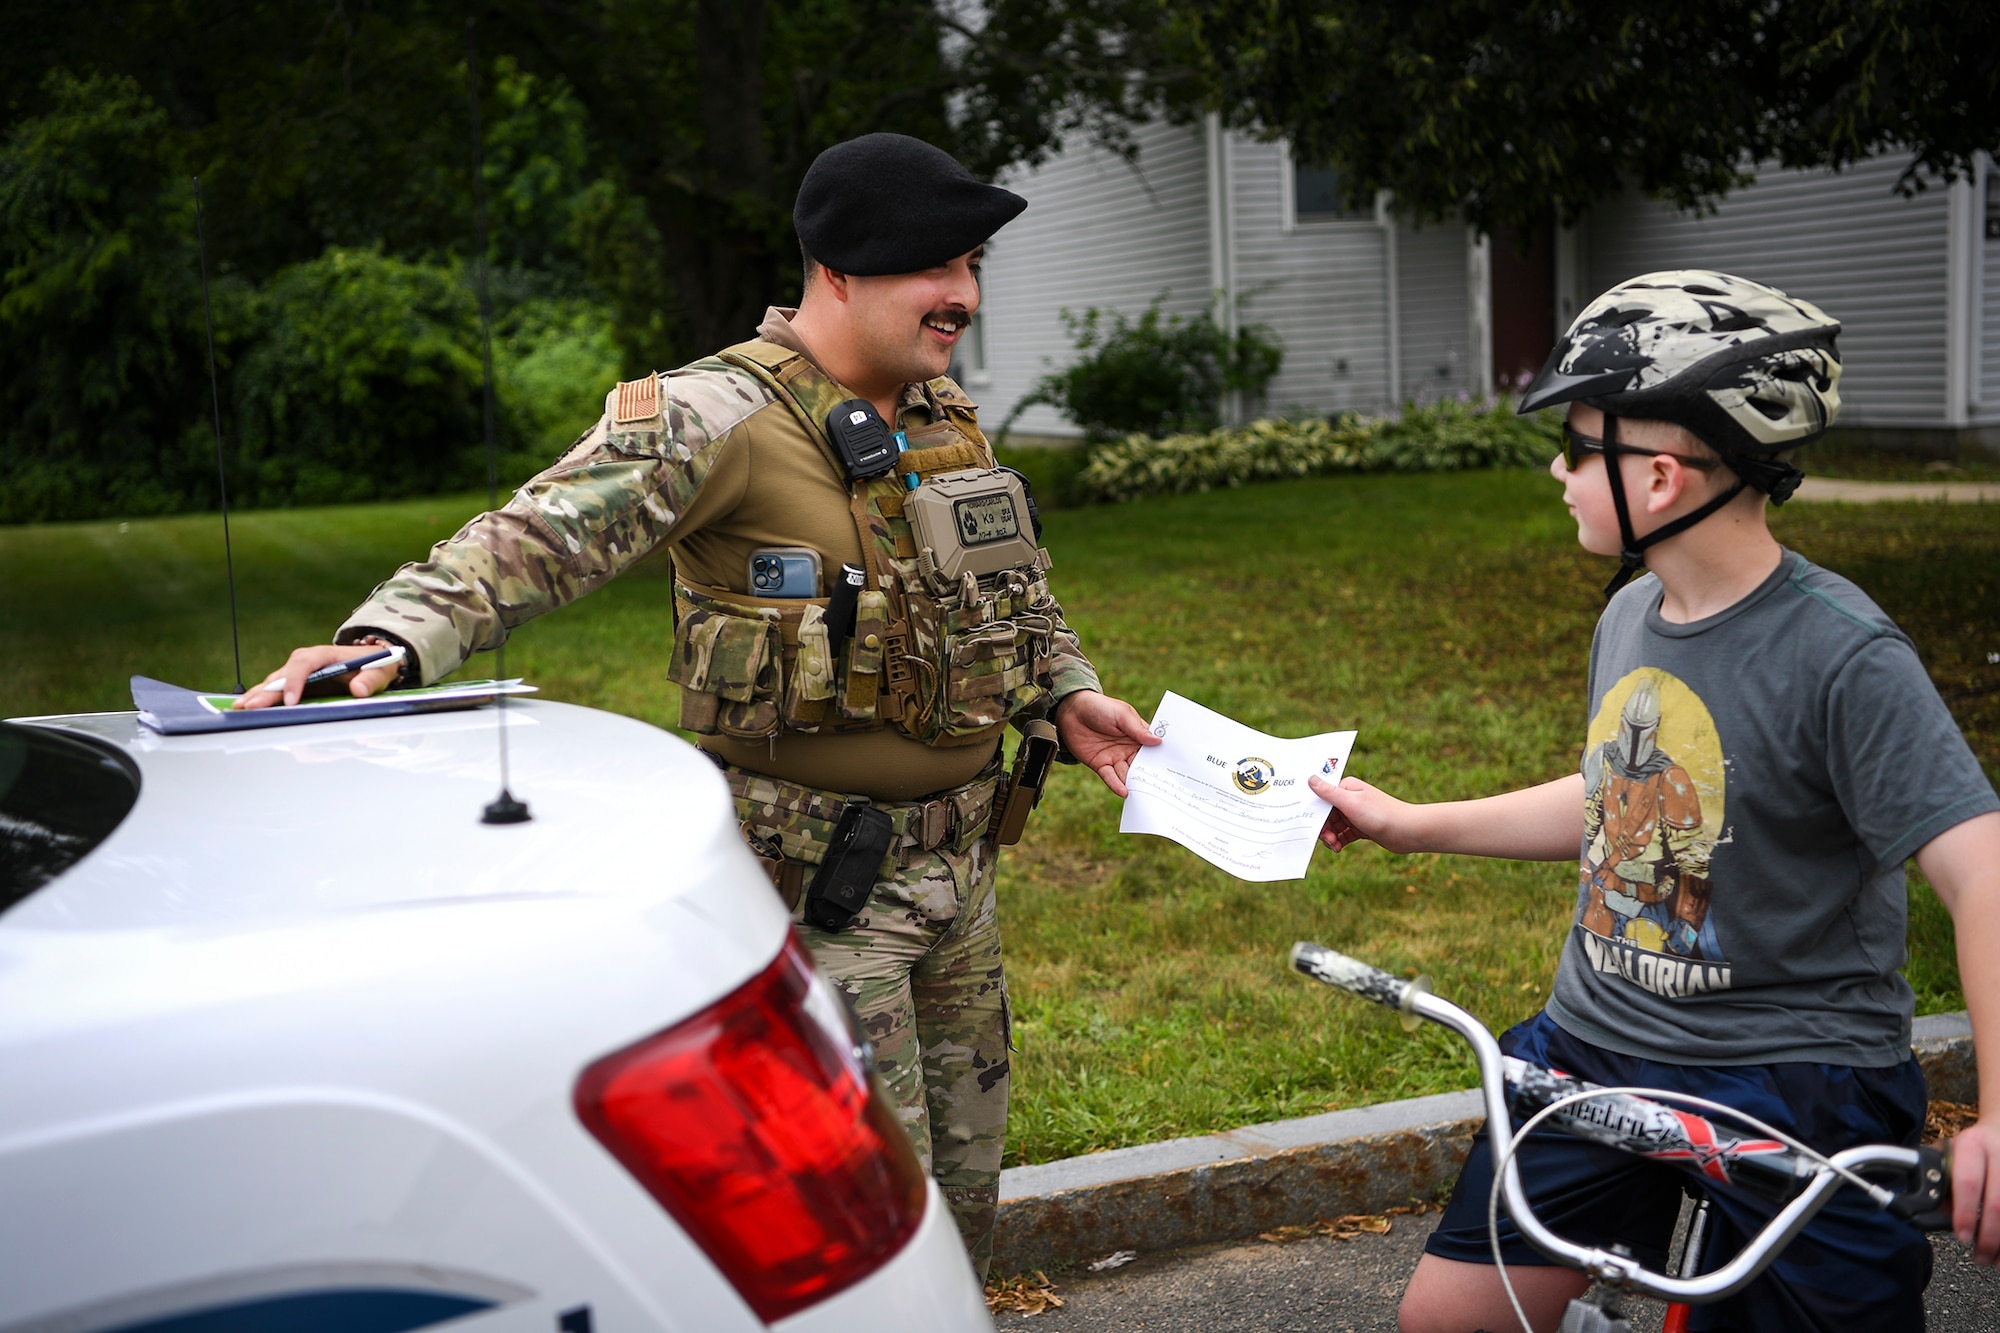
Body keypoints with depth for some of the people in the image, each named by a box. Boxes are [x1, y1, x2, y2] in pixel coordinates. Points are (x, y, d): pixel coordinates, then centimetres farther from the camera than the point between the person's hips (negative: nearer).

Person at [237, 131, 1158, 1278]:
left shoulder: (948, 413, 8)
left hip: (960, 861, 8)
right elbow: (538, 538, -26)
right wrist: (394, 636, -40)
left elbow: (1017, 581, 24)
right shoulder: (715, 418, -16)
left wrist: (1066, 692, 12)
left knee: (966, 1171, 18)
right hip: (817, 876, -7)